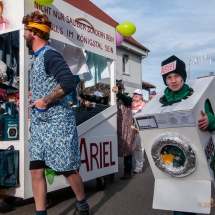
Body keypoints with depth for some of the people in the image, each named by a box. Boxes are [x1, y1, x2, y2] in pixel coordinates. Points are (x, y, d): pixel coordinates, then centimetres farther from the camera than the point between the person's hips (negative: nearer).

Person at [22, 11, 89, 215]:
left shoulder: (50, 55, -13)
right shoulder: (35, 58, 15)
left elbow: (68, 83, -27)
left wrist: (44, 102, -18)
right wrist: (35, 100, 7)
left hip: (57, 122, -8)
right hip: (39, 124, 9)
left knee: (68, 169, 4)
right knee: (36, 170, 5)